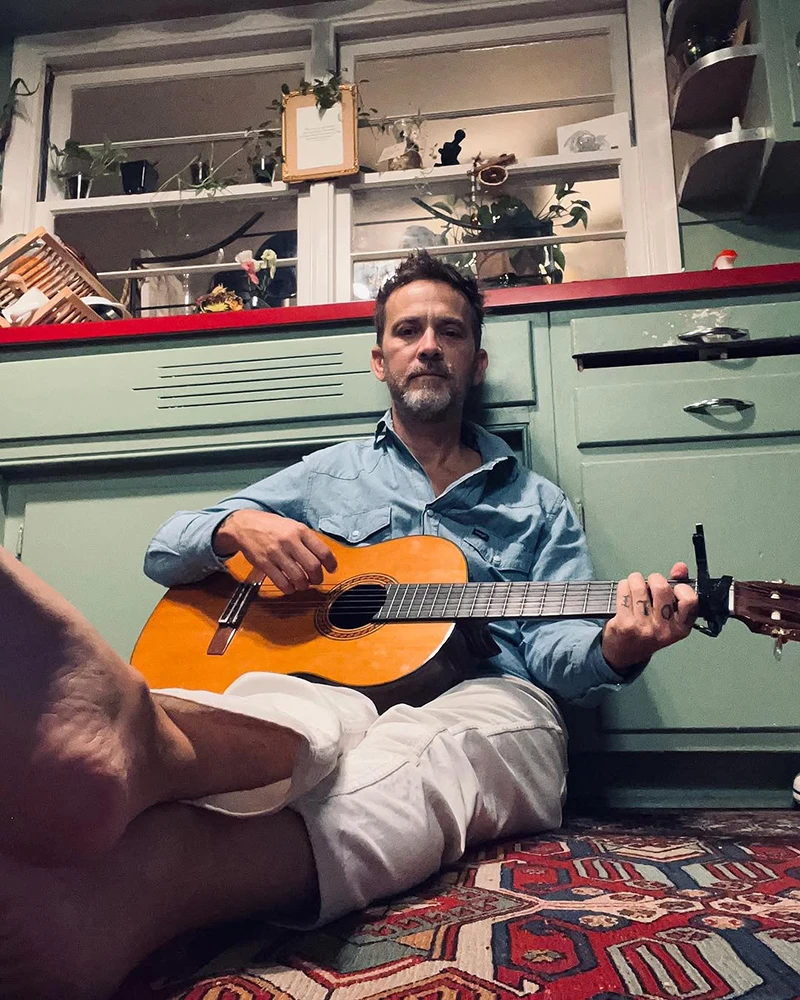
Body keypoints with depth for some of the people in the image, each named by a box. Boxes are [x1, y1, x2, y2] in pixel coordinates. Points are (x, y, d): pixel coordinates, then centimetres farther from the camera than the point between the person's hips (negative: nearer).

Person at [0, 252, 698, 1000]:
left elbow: (553, 646, 10)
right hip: (335, 690, 1)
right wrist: (236, 526, -5)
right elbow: (164, 552, 20)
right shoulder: (330, 475, 22)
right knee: (306, 726, -37)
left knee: (410, 762, -37)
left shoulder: (536, 504, 22)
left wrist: (614, 648, -15)